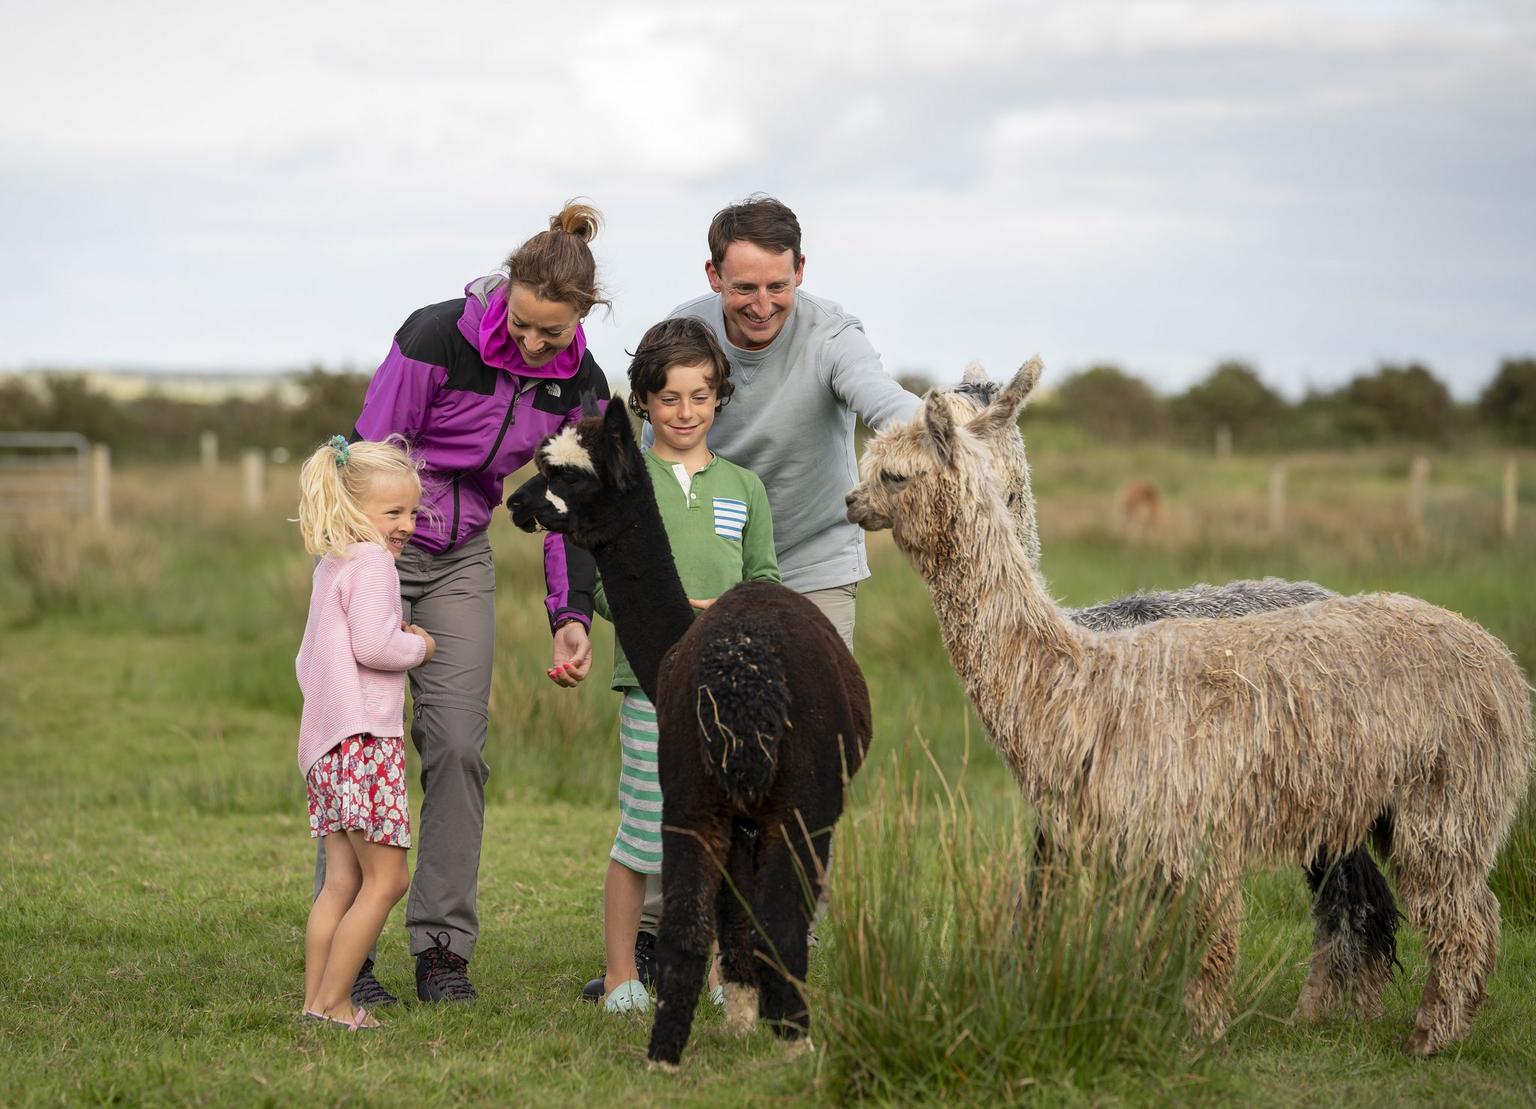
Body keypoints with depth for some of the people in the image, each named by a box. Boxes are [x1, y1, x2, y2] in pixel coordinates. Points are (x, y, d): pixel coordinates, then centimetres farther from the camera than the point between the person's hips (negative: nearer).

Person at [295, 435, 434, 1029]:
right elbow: (373, 644, -23)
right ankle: (331, 1003, -8)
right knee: (386, 878, -7)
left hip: (325, 745, 10)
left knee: (342, 881, 10)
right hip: (364, 737, -10)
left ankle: (316, 999, 9)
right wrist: (418, 647, -3)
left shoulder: (330, 566, 20)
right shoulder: (372, 563, -10)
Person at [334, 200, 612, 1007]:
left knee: (459, 746, -4)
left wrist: (571, 621, -10)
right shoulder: (437, 339, -22)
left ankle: (443, 948, 3)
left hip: (461, 558, 4)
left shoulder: (580, 387, -7)